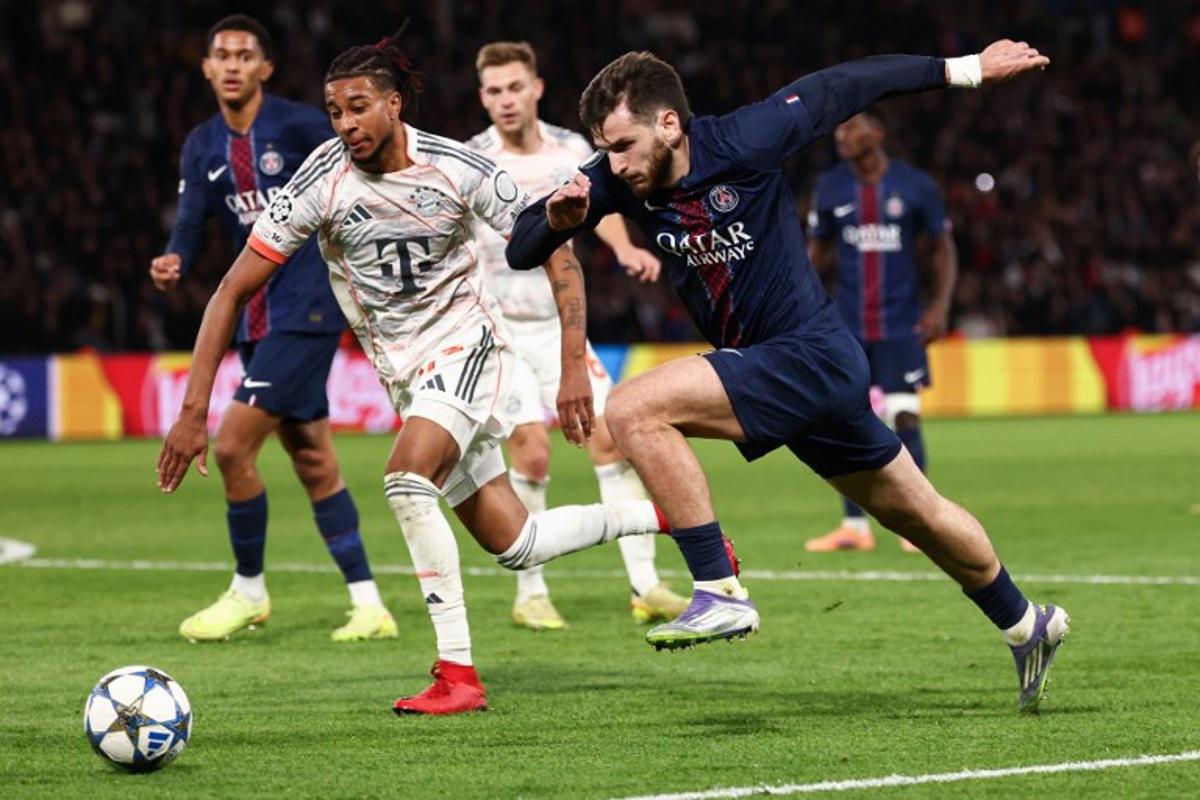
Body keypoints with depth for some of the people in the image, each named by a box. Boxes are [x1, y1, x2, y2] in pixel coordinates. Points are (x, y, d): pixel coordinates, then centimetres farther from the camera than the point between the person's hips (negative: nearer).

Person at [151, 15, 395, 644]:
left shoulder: (300, 127, -10)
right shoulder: (202, 148, 9)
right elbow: (190, 223, 1)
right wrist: (173, 262, -19)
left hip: (307, 308, -8)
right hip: (257, 314, 8)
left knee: (232, 445, -12)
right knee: (311, 460, 9)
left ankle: (248, 591, 4)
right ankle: (368, 607, 15)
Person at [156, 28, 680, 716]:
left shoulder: (458, 169, -17)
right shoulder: (321, 183, -13)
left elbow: (560, 258, -9)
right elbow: (234, 291, -10)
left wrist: (575, 369, -18)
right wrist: (194, 411, -16)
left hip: (467, 341, -4)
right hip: (404, 369, 4)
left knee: (407, 477, -30)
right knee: (515, 545, 3)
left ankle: (458, 672, -24)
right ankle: (663, 517, 27)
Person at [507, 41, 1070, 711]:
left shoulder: (741, 143, -20)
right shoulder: (619, 179, -4)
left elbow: (843, 88, -8)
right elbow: (521, 253, -3)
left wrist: (962, 70, 0)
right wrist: (558, 217, -26)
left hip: (811, 358, -8)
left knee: (635, 411, -23)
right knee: (913, 511, 22)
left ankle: (721, 592, -21)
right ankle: (1028, 625, 41)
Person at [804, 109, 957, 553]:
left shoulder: (915, 187, -2)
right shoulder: (829, 188, 4)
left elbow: (941, 249, 6)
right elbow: (817, 251, 13)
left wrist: (940, 306, -5)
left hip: (900, 325, -2)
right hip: (846, 328, 2)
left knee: (904, 419, -7)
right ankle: (854, 527, 8)